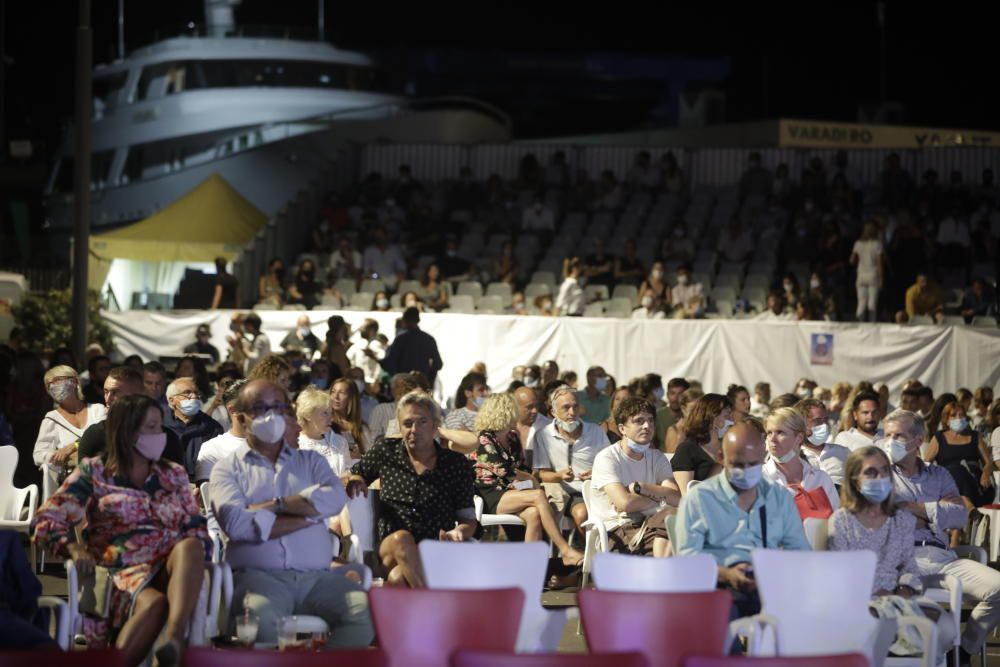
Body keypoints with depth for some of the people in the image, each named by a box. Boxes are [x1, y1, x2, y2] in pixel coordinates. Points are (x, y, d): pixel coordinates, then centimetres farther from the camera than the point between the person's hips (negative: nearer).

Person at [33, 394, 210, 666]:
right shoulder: (93, 473, 11)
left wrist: (191, 551, -8)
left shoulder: (174, 475, 22)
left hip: (173, 567, 3)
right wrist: (74, 548, -16)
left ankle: (174, 637, -56)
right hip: (121, 572, -3)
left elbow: (196, 529, 16)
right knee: (154, 603, -39)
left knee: (189, 545, -35)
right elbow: (47, 520, 4)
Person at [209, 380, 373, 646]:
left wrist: (273, 505, -4)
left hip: (317, 577, 3)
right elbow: (236, 524, -7)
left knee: (366, 611, -26)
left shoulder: (310, 461, 24)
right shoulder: (228, 468, 14)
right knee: (262, 614, -38)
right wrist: (309, 515, -2)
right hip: (258, 574, -3)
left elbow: (335, 498, 1)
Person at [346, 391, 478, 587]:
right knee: (401, 538, -38)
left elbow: (468, 520, 8)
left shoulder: (456, 464, 7)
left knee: (399, 577, -36)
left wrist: (458, 532, -15)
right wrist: (355, 482, 4)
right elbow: (353, 474, 29)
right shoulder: (386, 453, 12)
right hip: (390, 547, 2)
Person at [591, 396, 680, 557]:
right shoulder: (607, 458, -6)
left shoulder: (657, 458, 11)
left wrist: (639, 488, -14)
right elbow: (624, 503, -20)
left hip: (646, 526, 6)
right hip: (615, 530, -6)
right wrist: (659, 498, -5)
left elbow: (678, 499, -5)